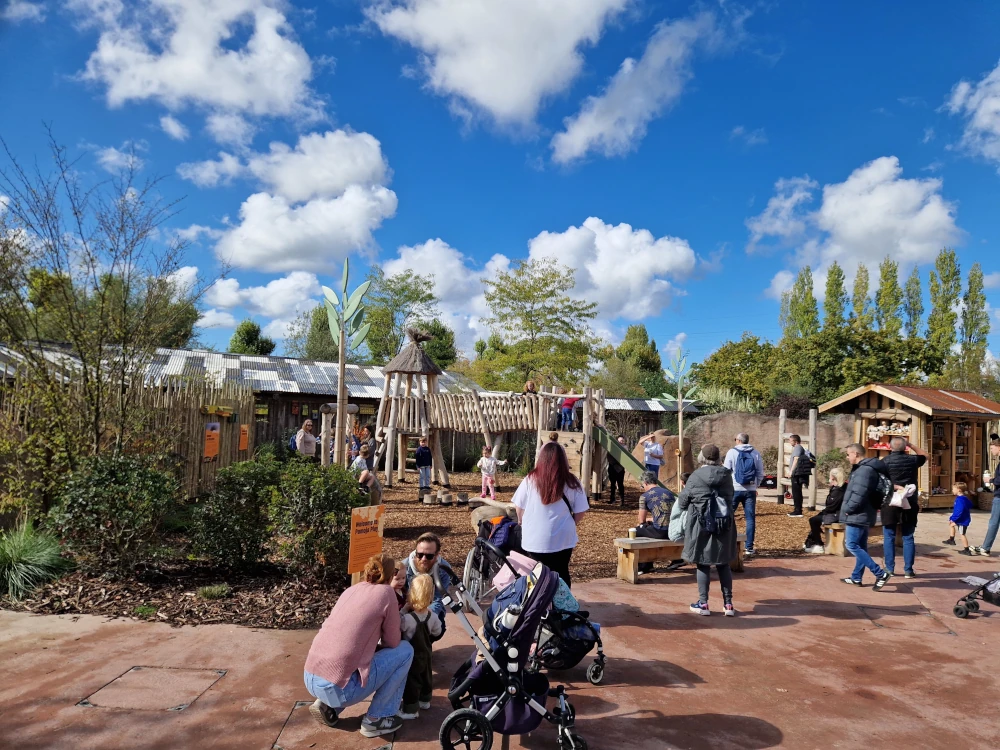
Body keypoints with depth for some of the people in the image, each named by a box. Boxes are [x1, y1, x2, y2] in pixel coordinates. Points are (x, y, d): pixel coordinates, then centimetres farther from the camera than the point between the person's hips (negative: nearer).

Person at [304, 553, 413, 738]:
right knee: (405, 650, 9)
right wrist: (394, 616, 21)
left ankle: (327, 705, 19)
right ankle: (376, 719, 11)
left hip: (311, 679, 7)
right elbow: (392, 642, 4)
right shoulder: (385, 592, -4)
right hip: (338, 687, -7)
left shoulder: (351, 590, 16)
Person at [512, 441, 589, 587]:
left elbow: (519, 507, -1)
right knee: (562, 574, 17)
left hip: (534, 538, 0)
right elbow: (580, 511, -3)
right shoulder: (572, 483, -11)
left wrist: (522, 522, 19)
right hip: (562, 538, 0)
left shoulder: (530, 480, -11)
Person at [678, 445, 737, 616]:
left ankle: (703, 604, 11)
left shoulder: (695, 477, -10)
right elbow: (730, 497, 11)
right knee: (723, 564, 12)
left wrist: (688, 508, 21)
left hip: (701, 525, -3)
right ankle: (728, 604, 16)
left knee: (703, 564, 7)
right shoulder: (727, 475, -1)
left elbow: (682, 502, -2)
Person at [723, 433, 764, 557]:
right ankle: (749, 547, 6)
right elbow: (760, 473, 6)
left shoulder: (732, 452, -5)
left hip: (734, 489, -2)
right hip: (750, 490, 2)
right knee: (750, 518, 6)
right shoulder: (756, 453, 4)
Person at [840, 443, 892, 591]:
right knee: (860, 546, 14)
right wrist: (848, 509, 11)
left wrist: (847, 509, -15)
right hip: (863, 515, 11)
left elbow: (858, 495, -26)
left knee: (851, 545, -8)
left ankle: (880, 574, -8)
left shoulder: (864, 470, -19)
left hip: (858, 515, -11)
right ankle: (856, 578, 21)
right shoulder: (864, 468, 15)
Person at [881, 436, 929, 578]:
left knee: (889, 537, 5)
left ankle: (889, 568, 7)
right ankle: (908, 569, 8)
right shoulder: (912, 460, 2)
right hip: (909, 503, 2)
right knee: (908, 537, 8)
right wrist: (911, 445, 19)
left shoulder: (885, 461, -4)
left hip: (890, 503, -2)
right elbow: (925, 455, 24)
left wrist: (896, 487, -9)